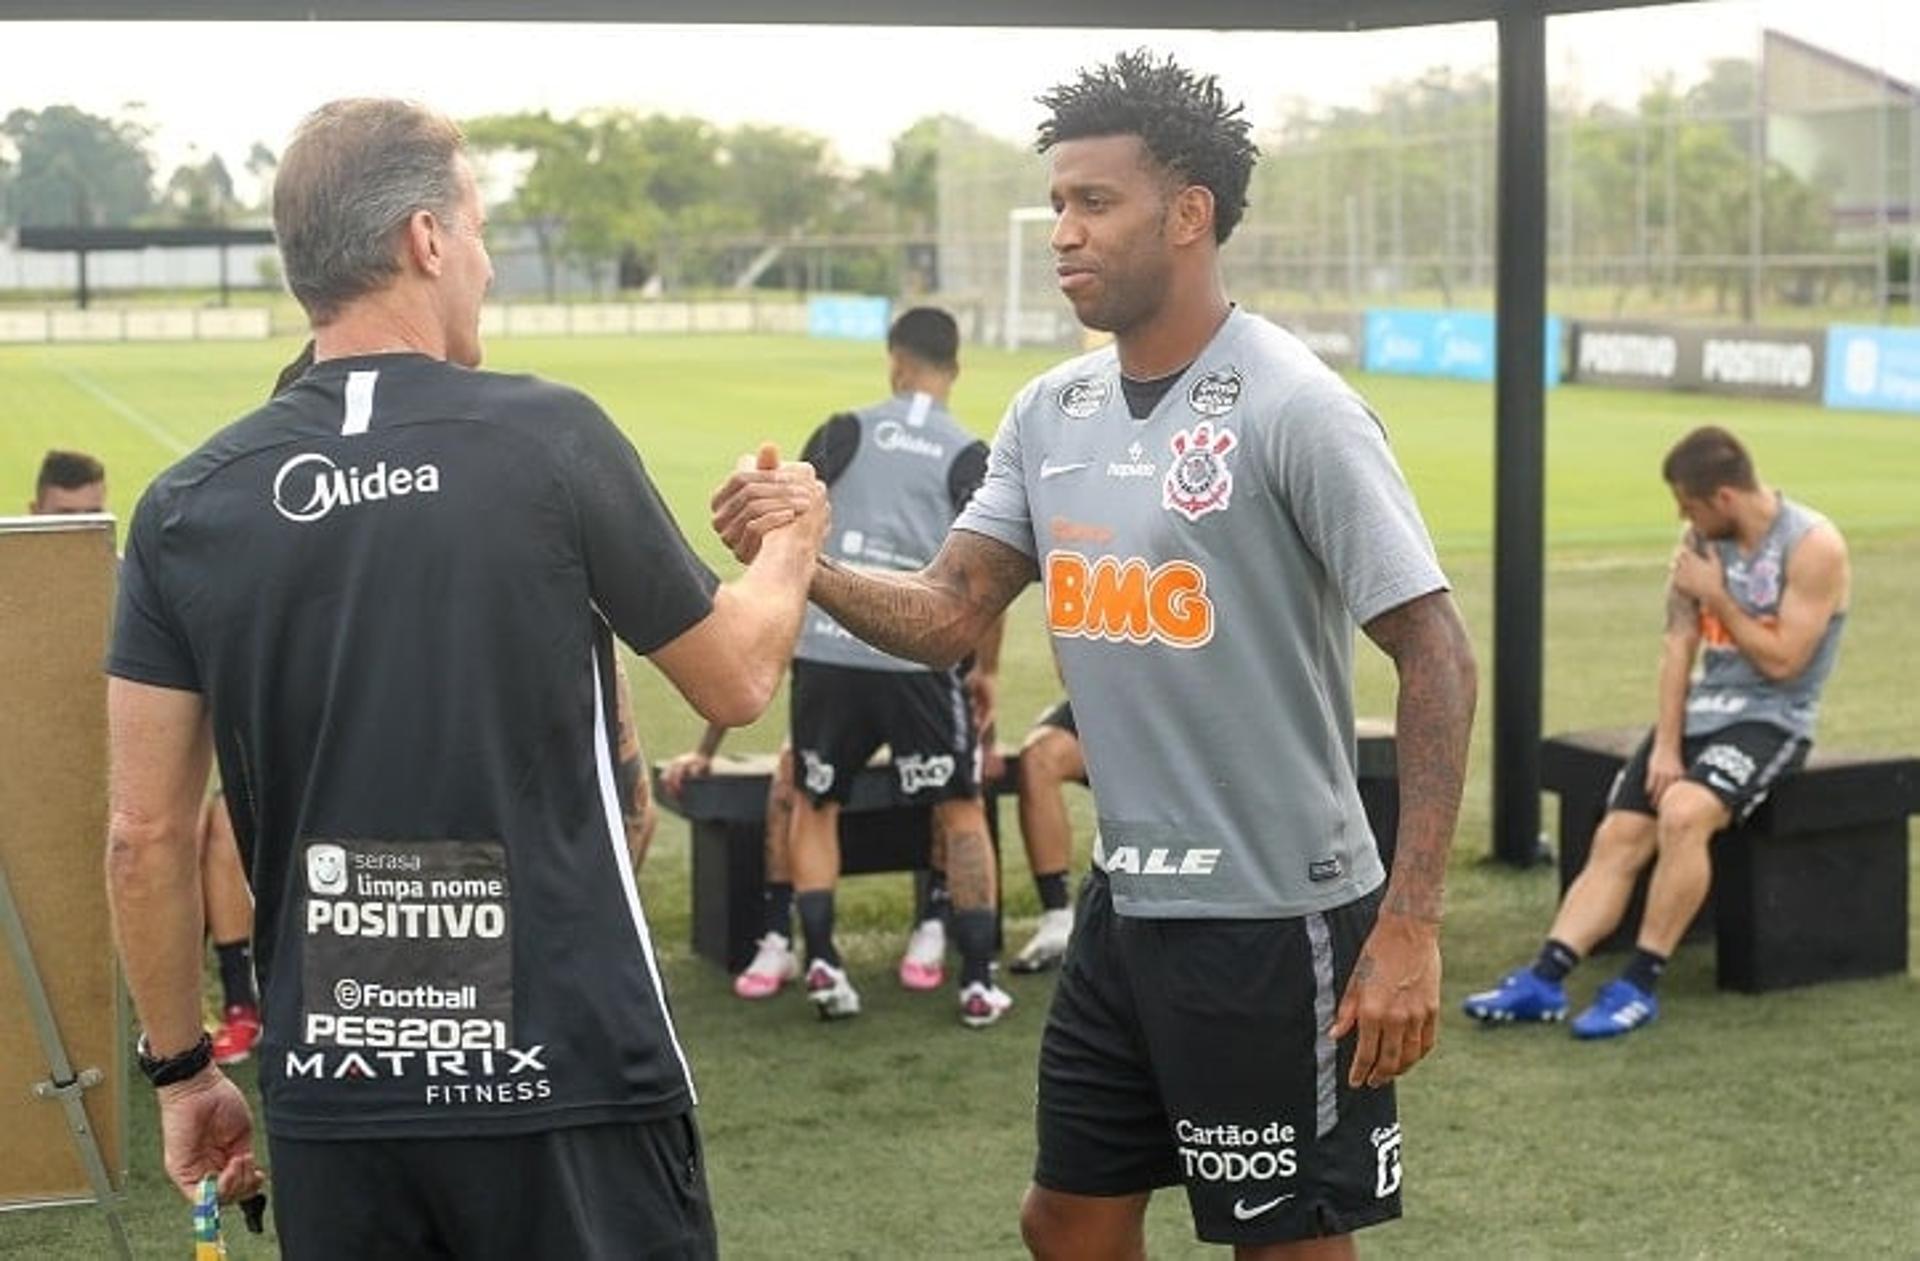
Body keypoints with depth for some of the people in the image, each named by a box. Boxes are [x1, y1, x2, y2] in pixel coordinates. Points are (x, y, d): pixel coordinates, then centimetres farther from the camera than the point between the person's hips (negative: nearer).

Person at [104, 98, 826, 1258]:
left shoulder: (190, 507, -2)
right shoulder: (550, 439, -10)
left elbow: (147, 835, 1)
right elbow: (737, 680, 3)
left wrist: (179, 1065, 14)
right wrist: (796, 539, 23)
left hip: (335, 1091, 3)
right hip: (568, 1078, -3)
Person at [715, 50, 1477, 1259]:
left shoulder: (1294, 410, -16)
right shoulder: (1049, 412, 5)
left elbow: (1436, 655, -16)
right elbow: (948, 615, 4)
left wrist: (1410, 923, -20)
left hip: (1276, 919, -7)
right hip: (1126, 905, 7)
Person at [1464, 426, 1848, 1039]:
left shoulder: (1813, 546, -13)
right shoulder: (1700, 538, 6)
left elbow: (1782, 662, -15)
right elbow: (1678, 645, 3)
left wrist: (1715, 597, -13)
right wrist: (1665, 745, -5)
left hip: (1770, 719, -7)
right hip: (1701, 711, 7)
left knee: (1683, 812, -31)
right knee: (1617, 837, -9)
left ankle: (1640, 985, -24)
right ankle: (1545, 979, -15)